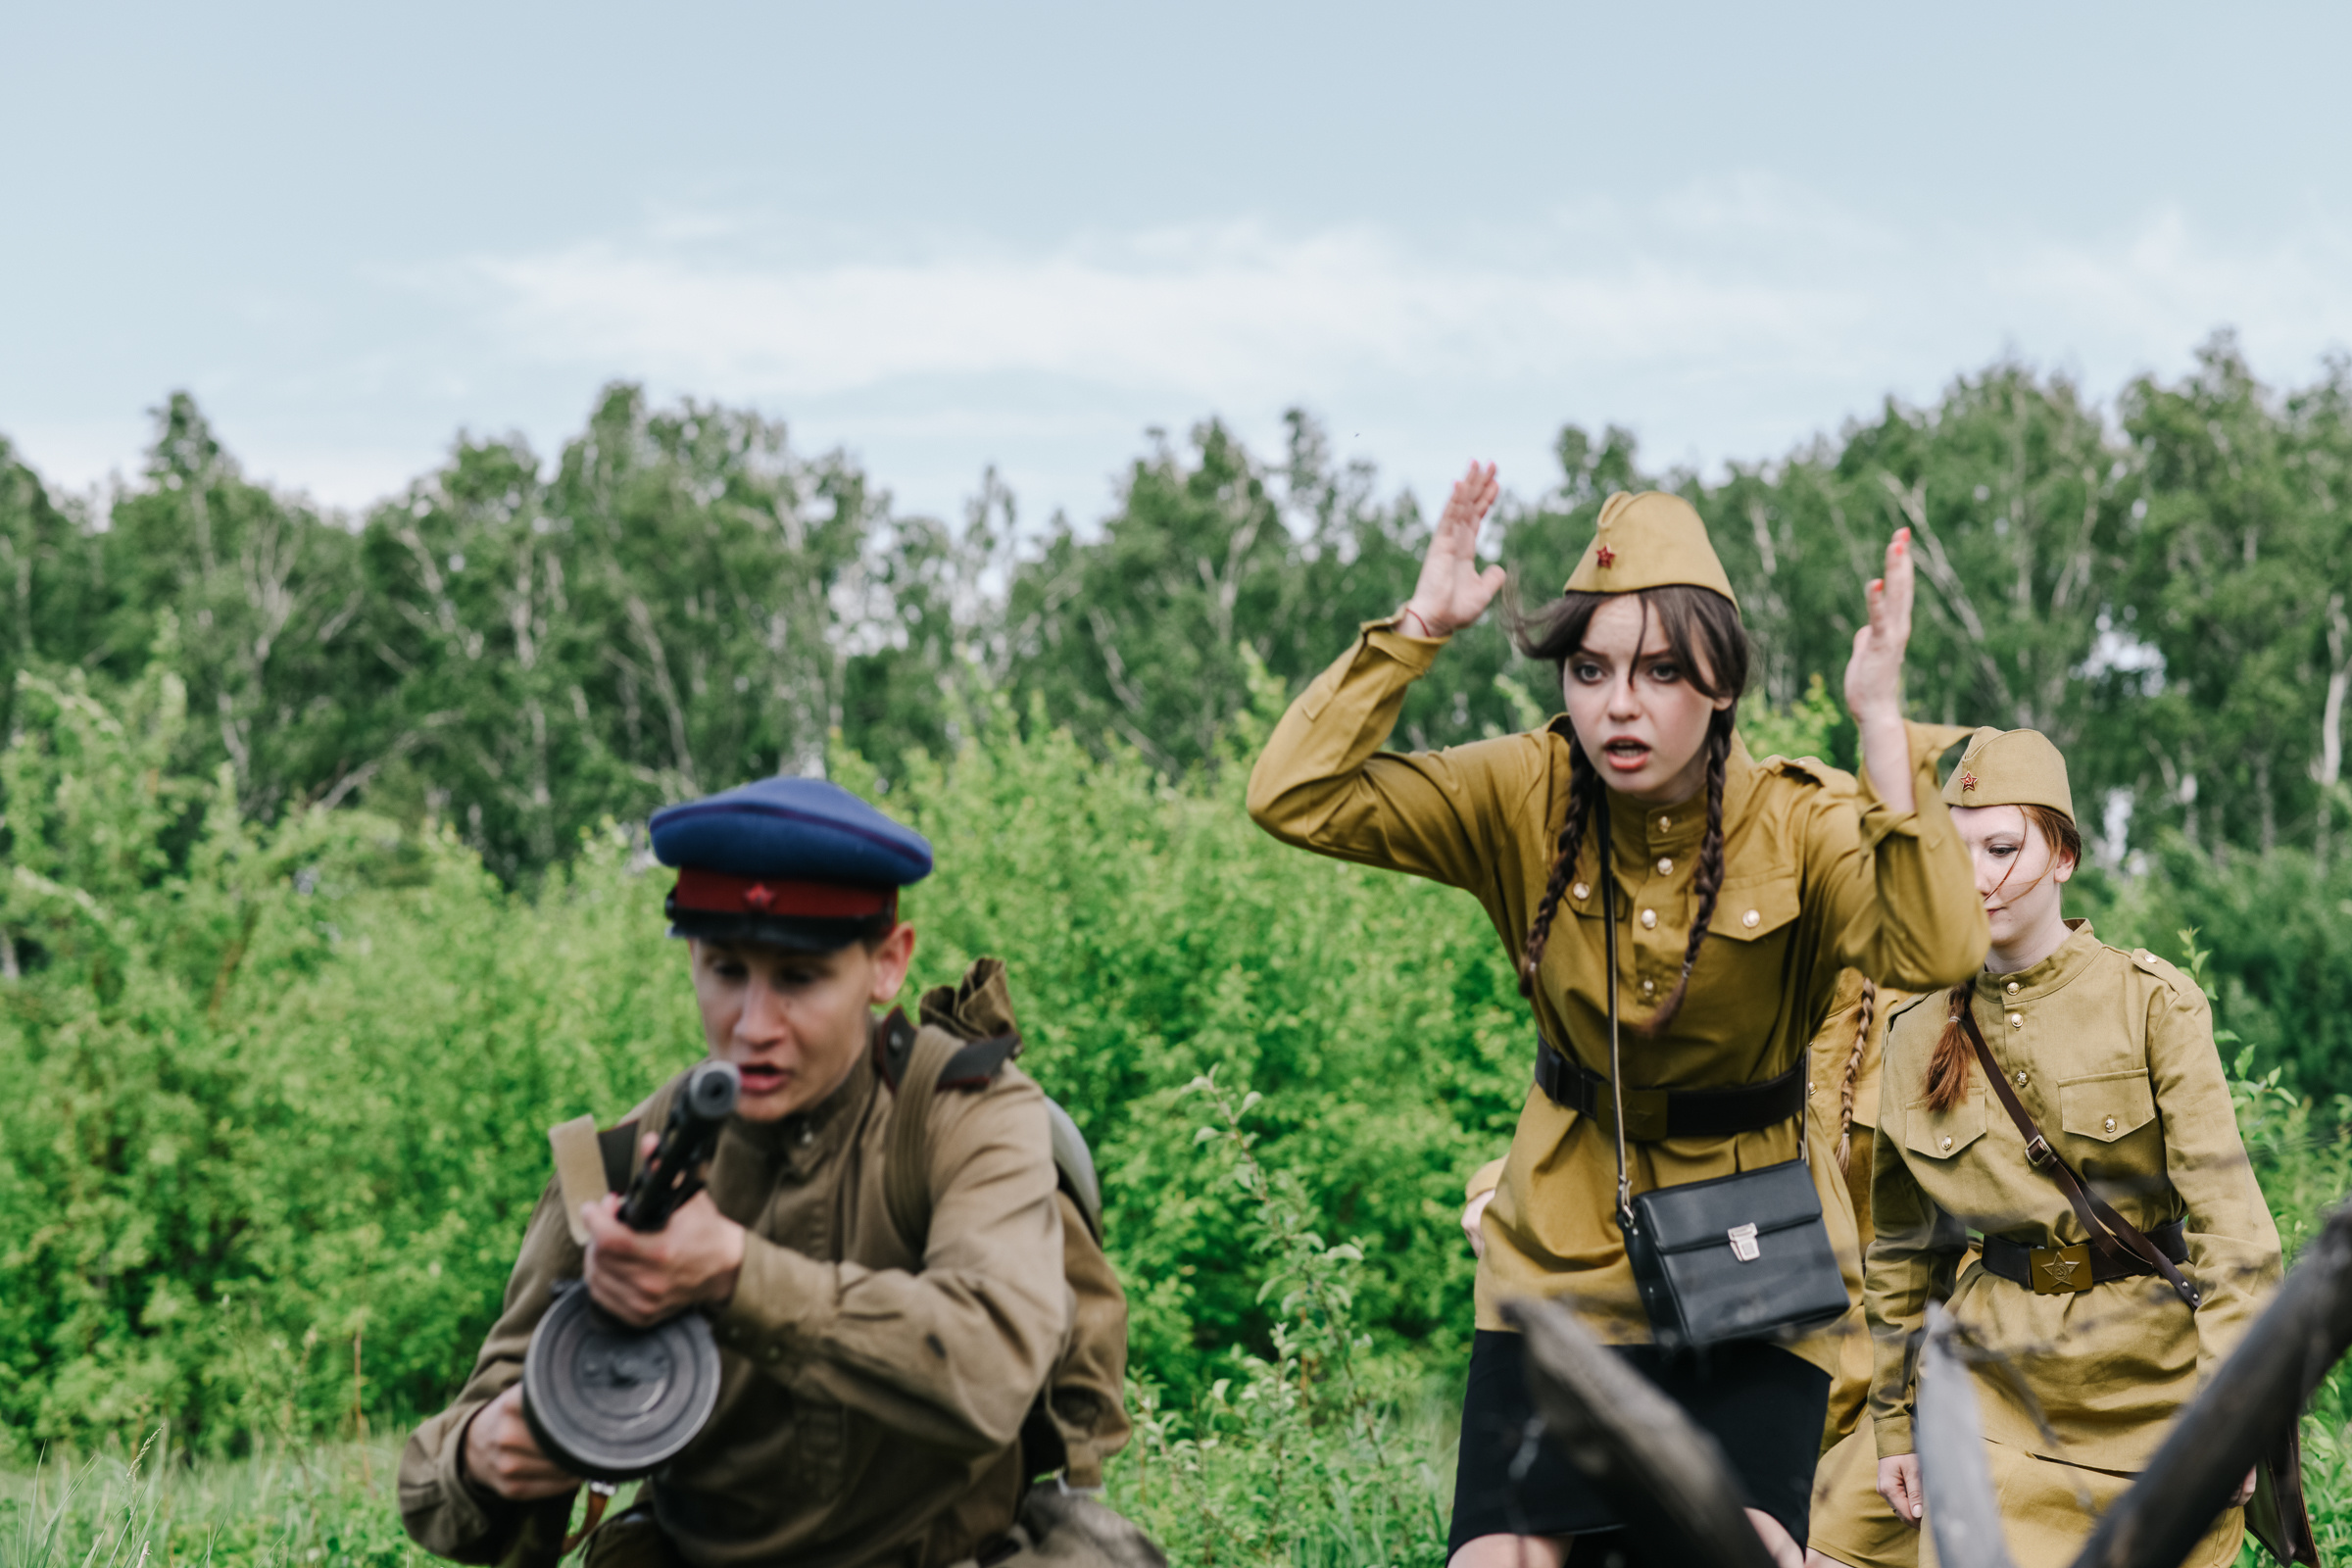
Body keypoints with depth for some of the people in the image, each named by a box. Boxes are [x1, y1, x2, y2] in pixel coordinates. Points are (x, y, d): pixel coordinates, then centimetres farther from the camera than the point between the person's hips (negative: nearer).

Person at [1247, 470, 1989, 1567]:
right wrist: (1415, 629, -21)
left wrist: (1881, 724, -37)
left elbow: (1935, 953, -32)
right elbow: (1294, 798, -15)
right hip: (1565, 1248, 2)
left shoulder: (1798, 824, -14)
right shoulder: (1527, 800, -8)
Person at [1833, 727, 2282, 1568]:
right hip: (2001, 1373, 2)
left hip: (2153, 1366, -2)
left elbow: (2227, 1214, -12)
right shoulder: (1919, 1037, 4)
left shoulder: (2153, 1003, -7)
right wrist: (1895, 1424, 11)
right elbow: (1901, 1251, 12)